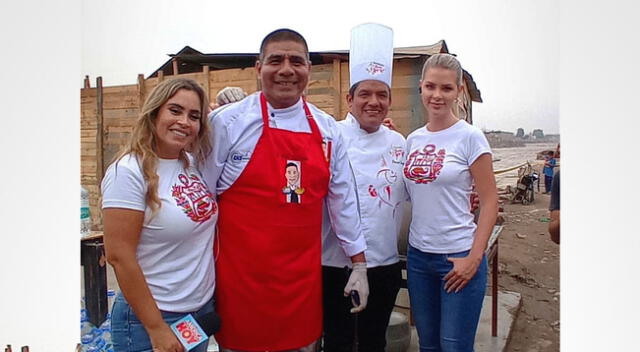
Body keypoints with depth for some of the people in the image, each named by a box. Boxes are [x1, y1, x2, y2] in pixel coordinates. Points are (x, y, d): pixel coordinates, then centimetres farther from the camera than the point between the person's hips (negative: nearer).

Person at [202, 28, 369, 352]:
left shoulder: (327, 129, 3)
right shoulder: (227, 122, -8)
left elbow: (341, 198, 9)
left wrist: (359, 263, 10)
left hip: (304, 274, 4)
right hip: (241, 275, -3)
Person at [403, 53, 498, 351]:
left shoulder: (470, 137, -8)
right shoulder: (412, 139, 6)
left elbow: (490, 202, -8)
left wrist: (474, 258, -14)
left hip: (458, 257, -4)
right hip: (418, 254, 5)